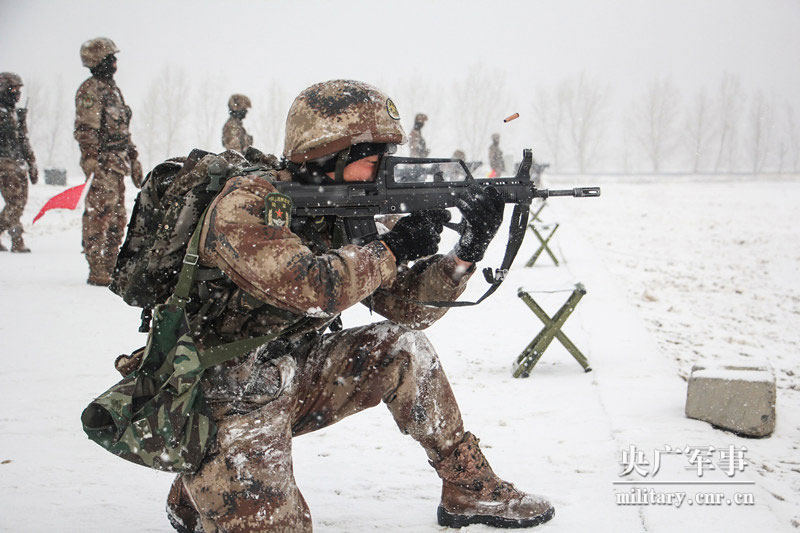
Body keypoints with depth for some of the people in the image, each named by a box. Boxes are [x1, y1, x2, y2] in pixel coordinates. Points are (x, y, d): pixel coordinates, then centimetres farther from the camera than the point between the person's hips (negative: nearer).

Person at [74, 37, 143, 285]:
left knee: (118, 218, 11)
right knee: (99, 216, -9)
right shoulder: (90, 90, -9)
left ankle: (110, 267, 19)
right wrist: (93, 165, -23)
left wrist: (134, 161, 25)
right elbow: (86, 131, -16)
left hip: (118, 164, 9)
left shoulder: (112, 88, 20)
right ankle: (97, 272, -8)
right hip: (102, 163, -9)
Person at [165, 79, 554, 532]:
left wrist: (468, 250, -14)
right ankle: (193, 493, 14)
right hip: (222, 399, -7)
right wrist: (393, 249, -24)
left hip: (287, 381, 7)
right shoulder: (247, 203, -22)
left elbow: (407, 307, 1)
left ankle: (471, 488, 6)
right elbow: (308, 288, -37)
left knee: (402, 346, -4)